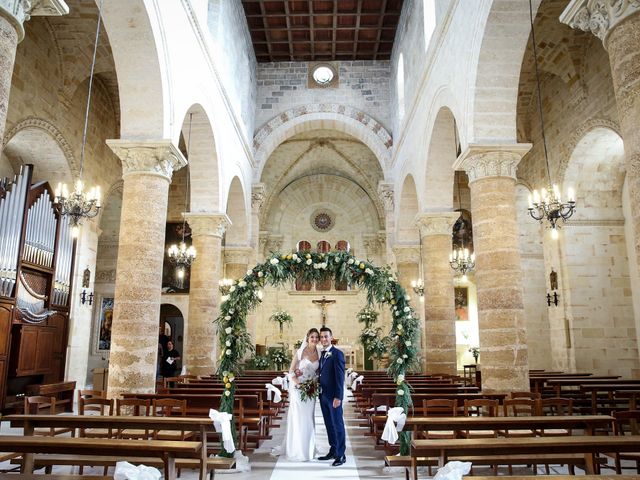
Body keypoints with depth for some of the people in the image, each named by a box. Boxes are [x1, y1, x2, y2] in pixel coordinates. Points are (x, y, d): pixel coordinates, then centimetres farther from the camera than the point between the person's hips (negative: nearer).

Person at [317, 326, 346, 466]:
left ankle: (341, 455, 11)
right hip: (323, 395, 7)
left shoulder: (337, 354, -12)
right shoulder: (322, 353, 11)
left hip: (333, 396, -7)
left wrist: (338, 397, -19)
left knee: (337, 424, 2)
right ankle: (333, 451, 25)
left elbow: (340, 377, -16)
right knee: (329, 424, 14)